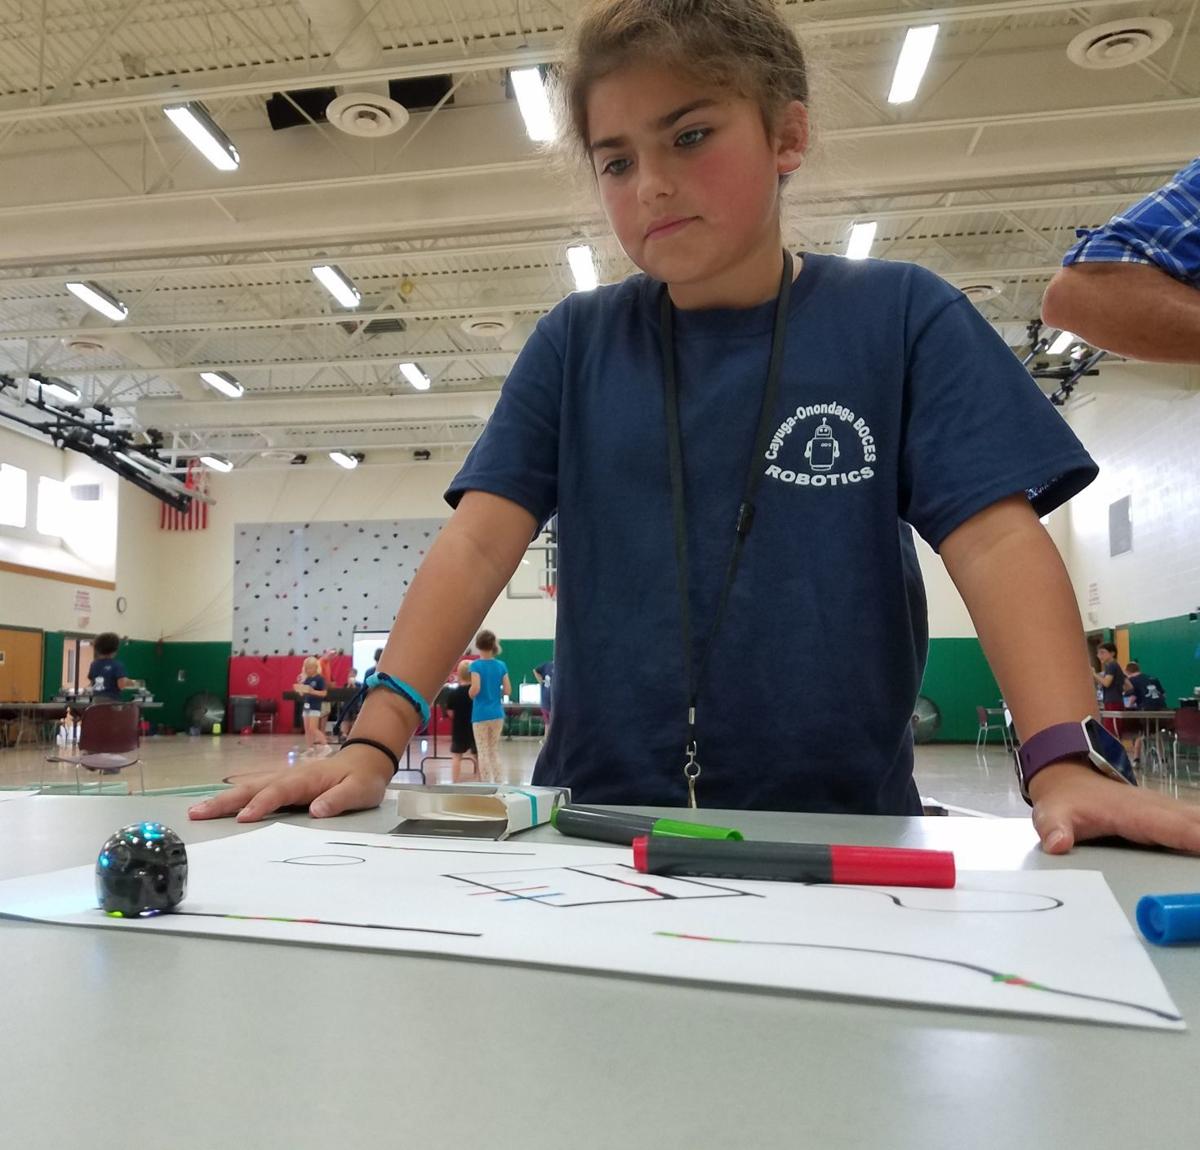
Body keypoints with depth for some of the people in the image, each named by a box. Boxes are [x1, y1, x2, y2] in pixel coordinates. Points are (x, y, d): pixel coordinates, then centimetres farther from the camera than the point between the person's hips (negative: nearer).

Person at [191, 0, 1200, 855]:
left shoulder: (901, 318, 2)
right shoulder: (575, 342, 5)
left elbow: (995, 539, -5)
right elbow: (478, 544, -3)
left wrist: (1068, 764, -19)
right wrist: (373, 744, -15)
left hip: (838, 826, 0)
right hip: (604, 823, 1)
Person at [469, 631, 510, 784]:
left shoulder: (476, 665, -10)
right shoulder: (501, 665, 2)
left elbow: (475, 689, -21)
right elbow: (508, 691, 1)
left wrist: (470, 693, 1)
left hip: (481, 714, -4)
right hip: (497, 713, 4)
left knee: (483, 751, 4)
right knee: (494, 750, 16)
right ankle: (498, 783, 14)